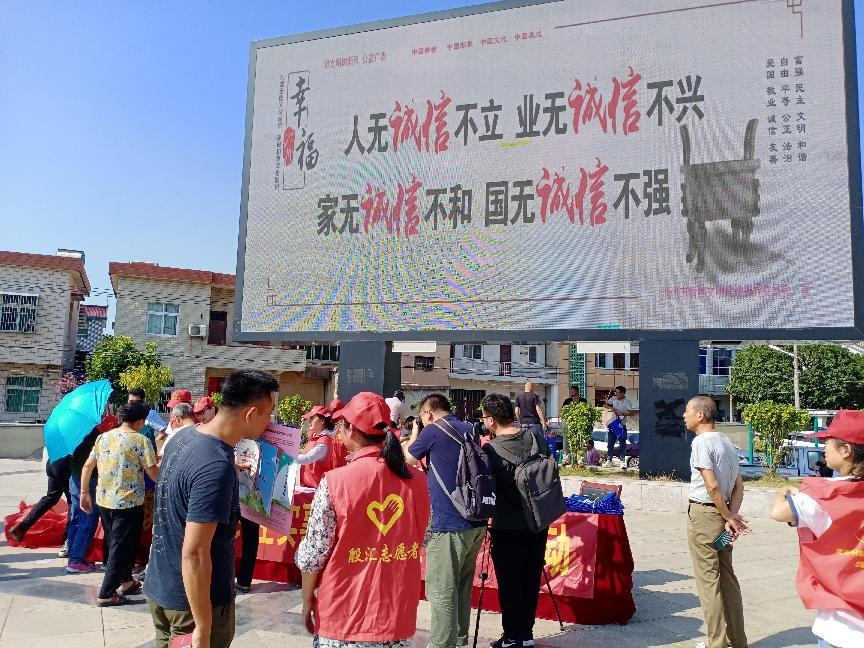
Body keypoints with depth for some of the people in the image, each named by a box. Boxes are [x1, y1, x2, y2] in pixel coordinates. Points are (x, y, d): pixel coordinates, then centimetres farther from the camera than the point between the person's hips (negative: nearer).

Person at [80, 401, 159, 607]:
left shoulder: (103, 437, 5)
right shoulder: (141, 441, -13)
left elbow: (87, 466, 8)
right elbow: (153, 472, -14)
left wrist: (84, 492, 17)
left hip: (104, 500, 7)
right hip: (129, 503, -6)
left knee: (114, 544, 21)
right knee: (122, 547, 5)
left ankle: (126, 581, 34)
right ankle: (106, 594, 7)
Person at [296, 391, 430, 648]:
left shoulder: (335, 482, -17)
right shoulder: (417, 480, -5)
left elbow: (313, 554, -9)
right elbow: (416, 542, 7)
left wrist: (307, 600, 4)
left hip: (345, 617, -3)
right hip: (399, 615, 4)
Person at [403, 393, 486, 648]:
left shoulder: (433, 430, -7)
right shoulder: (470, 430, 12)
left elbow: (407, 459, 7)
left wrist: (415, 433, 22)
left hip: (449, 524, -8)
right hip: (476, 521, 8)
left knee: (441, 591, 0)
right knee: (463, 586, 19)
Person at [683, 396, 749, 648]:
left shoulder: (701, 442, -14)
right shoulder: (727, 443, 12)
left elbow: (711, 485, -20)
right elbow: (739, 486, 9)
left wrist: (728, 517, -11)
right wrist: (731, 516, -1)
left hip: (703, 513, -8)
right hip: (722, 514, 8)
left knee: (708, 580, 0)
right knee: (727, 577, 14)